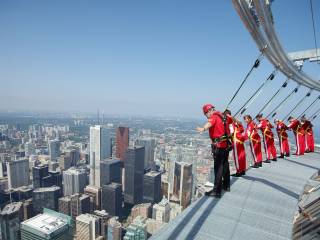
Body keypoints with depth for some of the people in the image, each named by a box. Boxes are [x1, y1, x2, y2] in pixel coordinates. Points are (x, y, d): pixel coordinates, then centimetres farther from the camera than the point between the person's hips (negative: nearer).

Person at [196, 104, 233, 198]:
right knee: (225, 165, 21)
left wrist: (203, 129, -57)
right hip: (226, 144, 9)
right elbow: (231, 119, 35)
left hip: (219, 145, -9)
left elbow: (209, 123, -37)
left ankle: (217, 191, -4)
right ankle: (226, 185, 38)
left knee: (218, 167, -7)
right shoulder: (224, 116, 12)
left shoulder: (214, 117, -13)